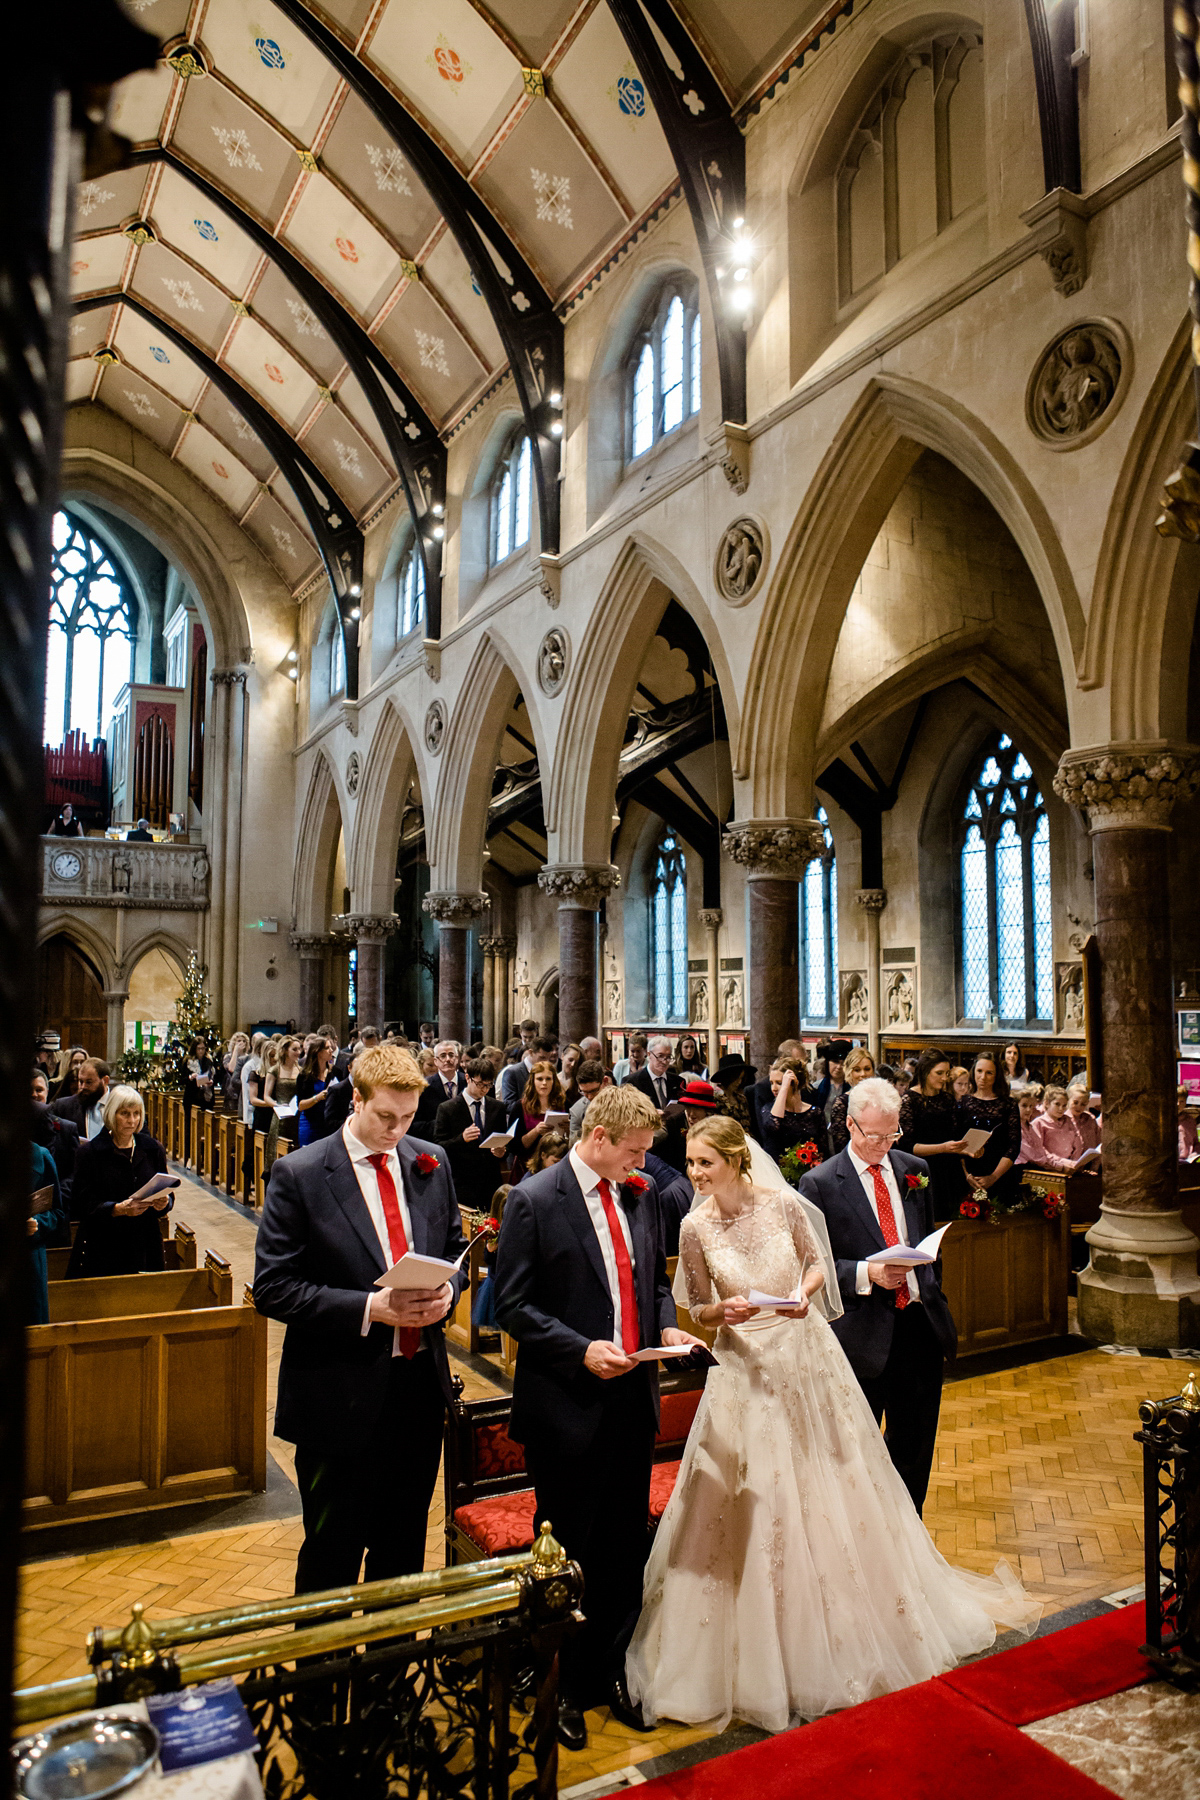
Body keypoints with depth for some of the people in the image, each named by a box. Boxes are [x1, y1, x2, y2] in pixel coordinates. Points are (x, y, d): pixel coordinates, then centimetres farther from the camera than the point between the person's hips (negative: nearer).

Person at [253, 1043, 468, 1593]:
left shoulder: (431, 1163, 3)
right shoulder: (299, 1174, -12)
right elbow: (272, 1287, -13)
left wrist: (447, 1289, -8)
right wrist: (369, 1307, -22)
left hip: (420, 1383, 5)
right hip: (342, 1395, -4)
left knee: (404, 1547, 21)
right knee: (332, 1553, 11)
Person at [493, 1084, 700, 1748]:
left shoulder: (641, 1196, 4)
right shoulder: (533, 1201, -14)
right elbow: (513, 1305, -13)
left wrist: (666, 1325, -3)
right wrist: (581, 1350, -22)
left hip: (633, 1396, 5)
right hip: (568, 1403, -5)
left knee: (626, 1547, 16)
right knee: (569, 1554, 10)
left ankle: (607, 1671, 36)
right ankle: (560, 1687, 31)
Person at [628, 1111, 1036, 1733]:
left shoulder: (784, 1205, -11)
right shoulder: (695, 1227, -10)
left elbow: (818, 1264, 3)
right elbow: (699, 1308, 0)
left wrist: (805, 1291, -17)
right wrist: (722, 1312, -21)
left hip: (806, 1354, 1)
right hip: (745, 1366, 0)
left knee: (833, 1485, 13)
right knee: (753, 1503, 5)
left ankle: (850, 1627, 37)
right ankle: (762, 1653, 25)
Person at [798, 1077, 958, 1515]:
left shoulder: (914, 1170, 8)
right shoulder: (819, 1183, -9)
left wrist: (933, 1294, 11)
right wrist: (866, 1273, -22)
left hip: (921, 1323, 5)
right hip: (864, 1333, -4)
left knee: (916, 1442, 16)